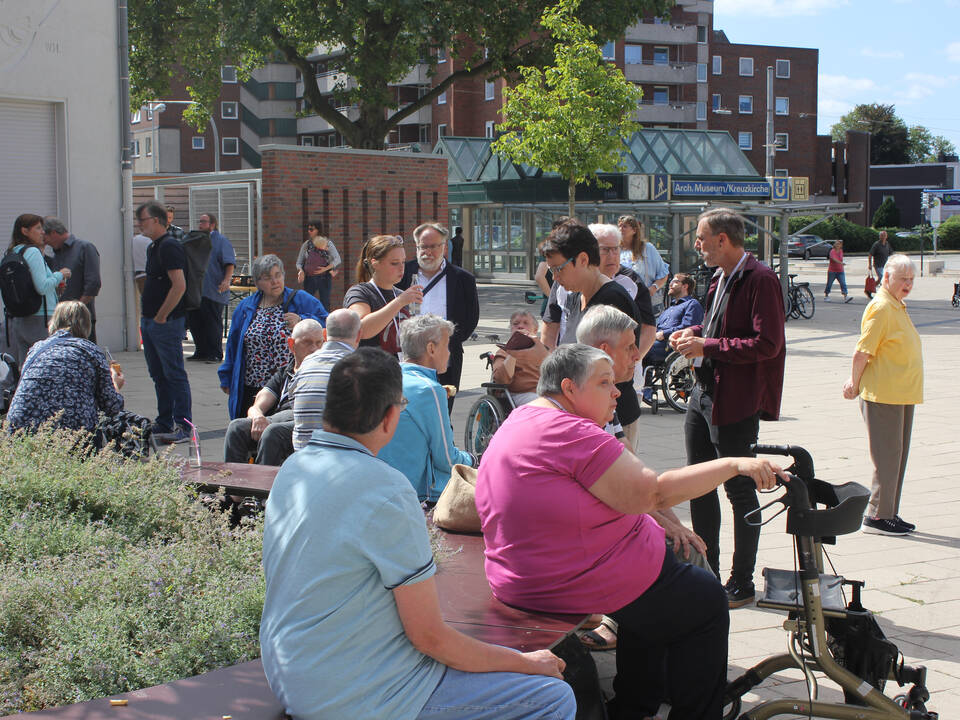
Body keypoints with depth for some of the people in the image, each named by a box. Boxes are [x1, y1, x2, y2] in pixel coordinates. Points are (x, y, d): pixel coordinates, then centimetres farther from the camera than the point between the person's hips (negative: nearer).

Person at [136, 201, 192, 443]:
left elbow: (179, 285, -23)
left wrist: (161, 317, -18)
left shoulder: (169, 247, -15)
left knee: (174, 375, -5)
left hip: (166, 323, -10)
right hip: (150, 322, 10)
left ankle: (182, 427, -2)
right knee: (159, 376, 13)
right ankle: (164, 425, 20)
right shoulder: (153, 248, 16)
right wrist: (147, 317, 16)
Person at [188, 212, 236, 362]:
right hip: (195, 291, 7)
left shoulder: (221, 240, -3)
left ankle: (216, 354, 1)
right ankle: (201, 351, 19)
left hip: (213, 292, -7)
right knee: (195, 322, 8)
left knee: (213, 324, -5)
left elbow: (230, 263, -12)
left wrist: (226, 280, -25)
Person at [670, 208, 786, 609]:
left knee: (739, 490, 0)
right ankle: (706, 574, 27)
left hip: (736, 403, -10)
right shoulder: (721, 279, 14)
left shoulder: (760, 280, -16)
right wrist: (694, 333, 6)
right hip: (704, 394, 10)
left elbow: (767, 343, -22)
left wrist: (708, 346, -20)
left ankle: (742, 585, 11)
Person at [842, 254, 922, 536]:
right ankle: (876, 516, 2)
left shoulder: (898, 307, 16)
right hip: (883, 396, -9)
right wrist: (855, 385, -8)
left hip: (902, 396, 9)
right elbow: (862, 353, -18)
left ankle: (888, 514, 20)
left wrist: (855, 382, 13)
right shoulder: (881, 308, -15)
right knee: (887, 456, -5)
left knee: (897, 455, 12)